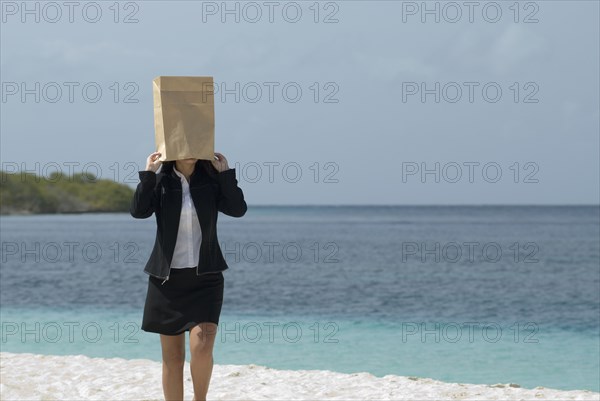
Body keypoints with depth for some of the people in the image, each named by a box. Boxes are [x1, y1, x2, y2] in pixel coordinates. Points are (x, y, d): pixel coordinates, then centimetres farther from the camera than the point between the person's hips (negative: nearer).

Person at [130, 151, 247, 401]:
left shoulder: (211, 181, 3)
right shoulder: (160, 181, 1)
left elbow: (238, 209, -10)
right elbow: (138, 211, -15)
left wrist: (225, 173, -12)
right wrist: (148, 173, -18)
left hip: (205, 277, -1)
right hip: (168, 277, 1)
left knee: (202, 347, -17)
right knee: (172, 357, 5)